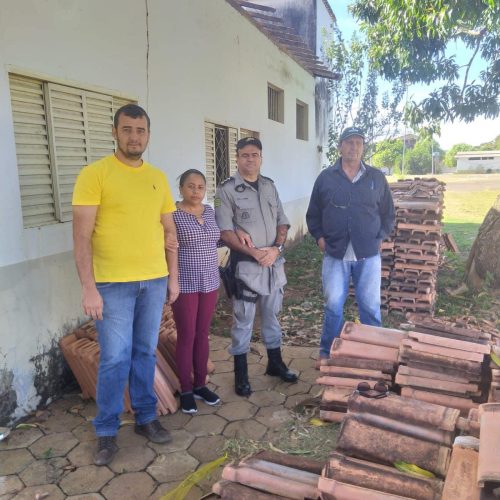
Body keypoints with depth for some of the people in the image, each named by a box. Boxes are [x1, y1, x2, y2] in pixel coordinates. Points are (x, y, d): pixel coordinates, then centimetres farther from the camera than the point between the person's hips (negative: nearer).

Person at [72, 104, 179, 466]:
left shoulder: (158, 177, 9)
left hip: (154, 280, 5)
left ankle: (146, 417, 31)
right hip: (113, 283, -4)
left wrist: (173, 276, 10)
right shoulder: (94, 174, -7)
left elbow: (169, 232, 13)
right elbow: (82, 236, -11)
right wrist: (88, 287, -16)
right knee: (115, 359, 2)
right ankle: (107, 432, 21)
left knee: (146, 353, 15)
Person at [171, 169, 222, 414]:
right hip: (184, 285, -5)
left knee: (203, 334, 13)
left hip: (209, 283, 6)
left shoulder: (210, 211, 8)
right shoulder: (173, 214, -10)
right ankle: (186, 390, 17)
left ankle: (200, 384, 27)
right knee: (186, 337, 3)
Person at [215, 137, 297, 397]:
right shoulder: (227, 190, -7)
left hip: (274, 263, 5)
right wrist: (255, 253, -18)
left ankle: (275, 363, 32)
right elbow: (225, 231, -13)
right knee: (243, 320, 3)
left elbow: (282, 222, 10)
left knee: (271, 315, 17)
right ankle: (241, 374, 16)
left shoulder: (269, 186, 9)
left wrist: (276, 249, -8)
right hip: (246, 265, -5)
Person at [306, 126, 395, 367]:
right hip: (335, 253, 0)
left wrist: (379, 238, 1)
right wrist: (319, 238, 0)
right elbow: (313, 214, 11)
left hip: (368, 254, 1)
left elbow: (388, 214, 11)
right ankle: (327, 353, 22)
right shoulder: (326, 177, 3)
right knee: (333, 306, 6)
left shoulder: (377, 178, 5)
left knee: (370, 306, 9)